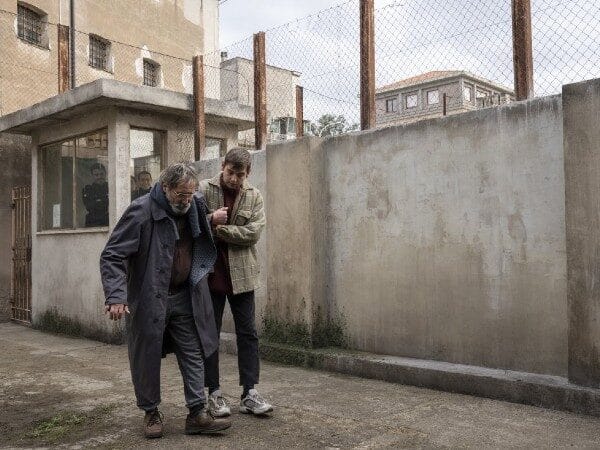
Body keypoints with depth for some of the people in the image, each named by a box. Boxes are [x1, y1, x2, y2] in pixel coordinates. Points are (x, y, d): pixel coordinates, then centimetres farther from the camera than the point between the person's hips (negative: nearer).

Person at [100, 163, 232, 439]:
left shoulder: (196, 206, 1)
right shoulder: (140, 211, -16)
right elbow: (112, 256, -17)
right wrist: (116, 296, -26)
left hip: (185, 299, 4)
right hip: (149, 300, -4)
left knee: (193, 355, 5)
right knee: (146, 359, 8)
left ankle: (197, 414, 14)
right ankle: (151, 413, 27)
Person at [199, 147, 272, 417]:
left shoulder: (254, 196, 3)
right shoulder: (203, 190, -3)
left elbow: (253, 233, -9)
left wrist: (218, 229, -15)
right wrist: (211, 219, -23)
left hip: (241, 274, 2)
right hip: (209, 273, -1)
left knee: (247, 334, 4)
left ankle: (249, 394, 14)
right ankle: (214, 393, 19)